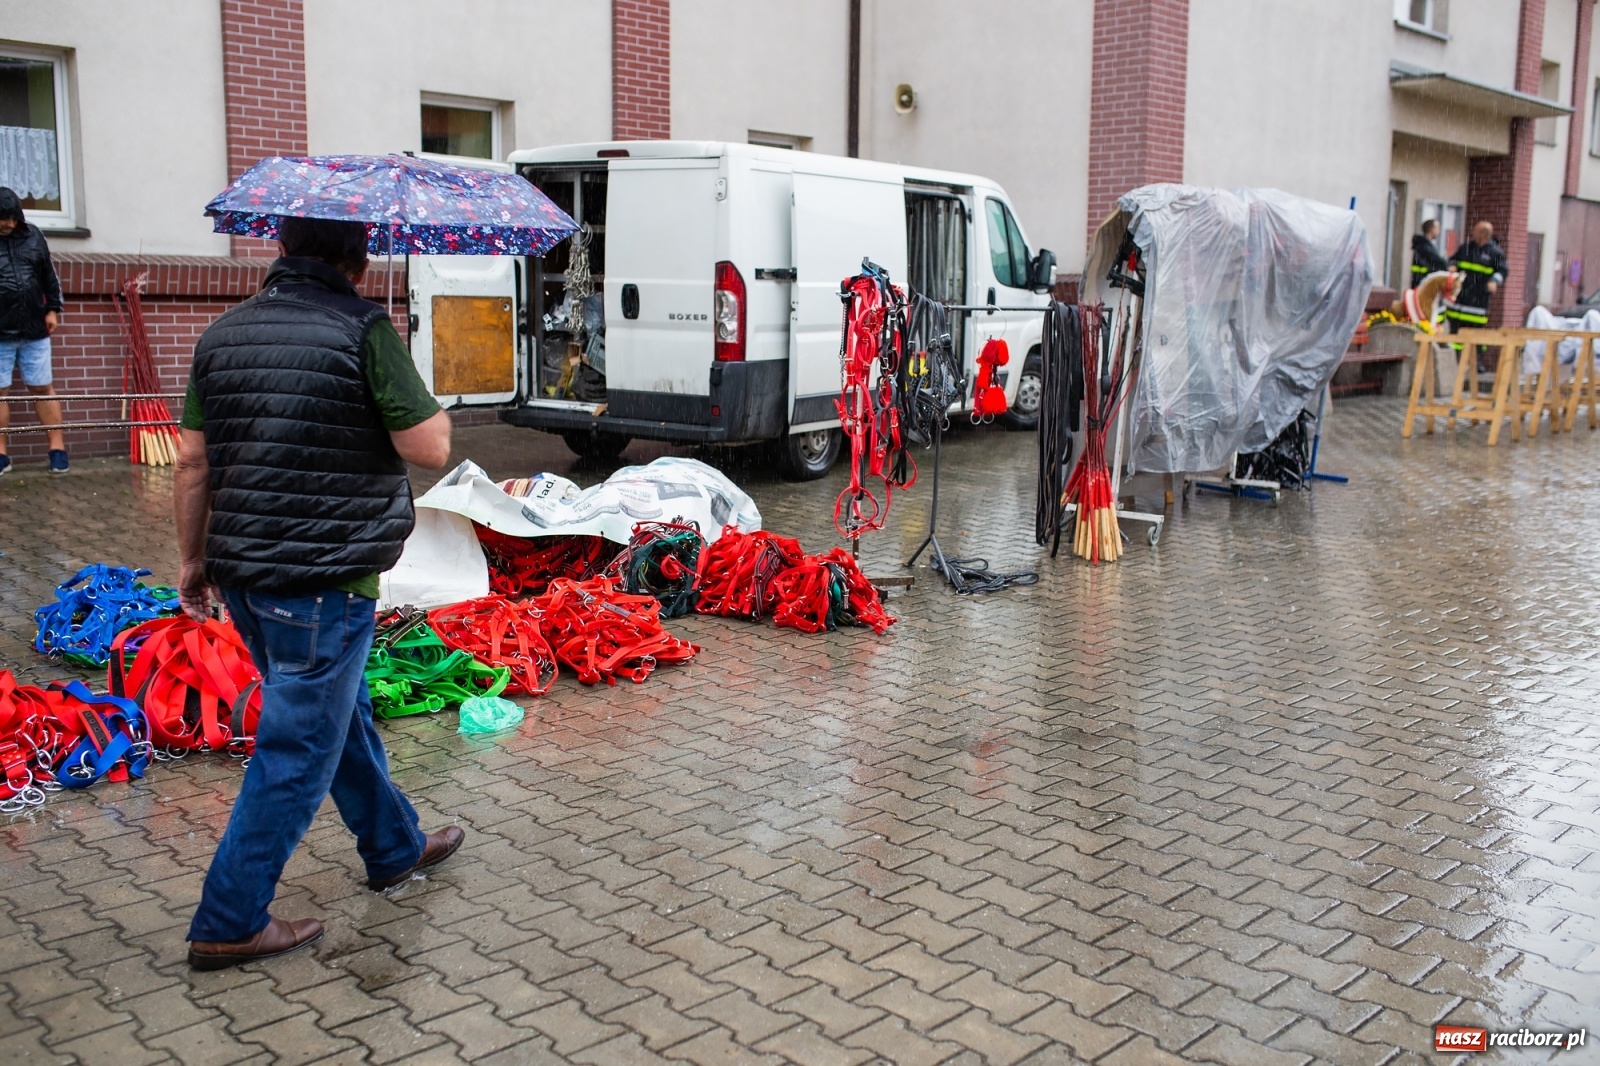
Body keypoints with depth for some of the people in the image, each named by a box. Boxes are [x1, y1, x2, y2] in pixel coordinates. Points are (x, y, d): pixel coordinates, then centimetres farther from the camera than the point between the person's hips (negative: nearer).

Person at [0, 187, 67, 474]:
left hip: (34, 330, 2)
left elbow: (49, 276, 12)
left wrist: (53, 309, 8)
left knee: (42, 388, 8)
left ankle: (57, 447, 13)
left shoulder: (32, 236, 4)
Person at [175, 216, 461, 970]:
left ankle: (396, 848, 40)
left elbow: (192, 461, 10)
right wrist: (430, 410, 7)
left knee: (343, 713, 23)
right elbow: (429, 449, -14)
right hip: (325, 577, -8)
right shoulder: (363, 328, -12)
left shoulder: (223, 333, 8)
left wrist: (193, 559, 20)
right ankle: (230, 923, 11)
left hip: (243, 570, 8)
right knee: (299, 749, 4)